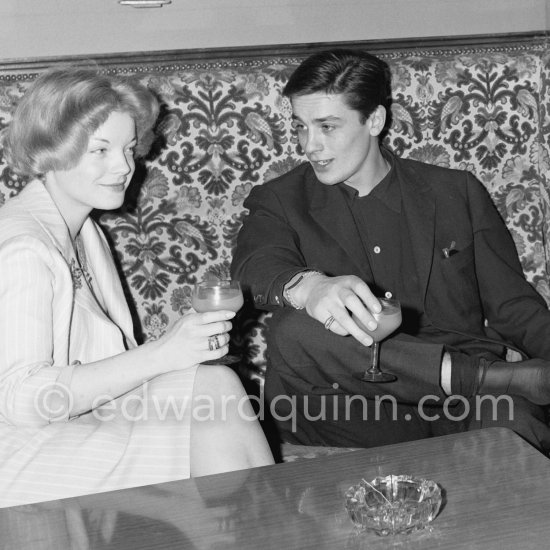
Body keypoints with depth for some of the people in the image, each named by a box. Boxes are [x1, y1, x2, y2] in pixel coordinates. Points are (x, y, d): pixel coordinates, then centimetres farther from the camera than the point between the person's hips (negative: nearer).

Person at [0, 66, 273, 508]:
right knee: (215, 433, -19)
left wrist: (187, 347, -5)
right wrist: (160, 355, -27)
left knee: (213, 382, -12)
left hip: (82, 413, 9)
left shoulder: (86, 232, 13)